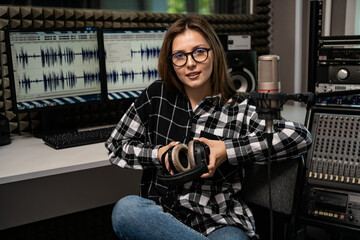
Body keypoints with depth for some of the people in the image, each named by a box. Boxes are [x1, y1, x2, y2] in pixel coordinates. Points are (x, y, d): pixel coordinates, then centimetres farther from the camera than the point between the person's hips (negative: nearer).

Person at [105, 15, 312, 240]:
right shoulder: (156, 96, 7)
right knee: (125, 208, -31)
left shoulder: (239, 110, 0)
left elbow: (301, 137, -10)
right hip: (161, 214, 5)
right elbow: (116, 146, 13)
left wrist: (228, 150, -13)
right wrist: (159, 154, -6)